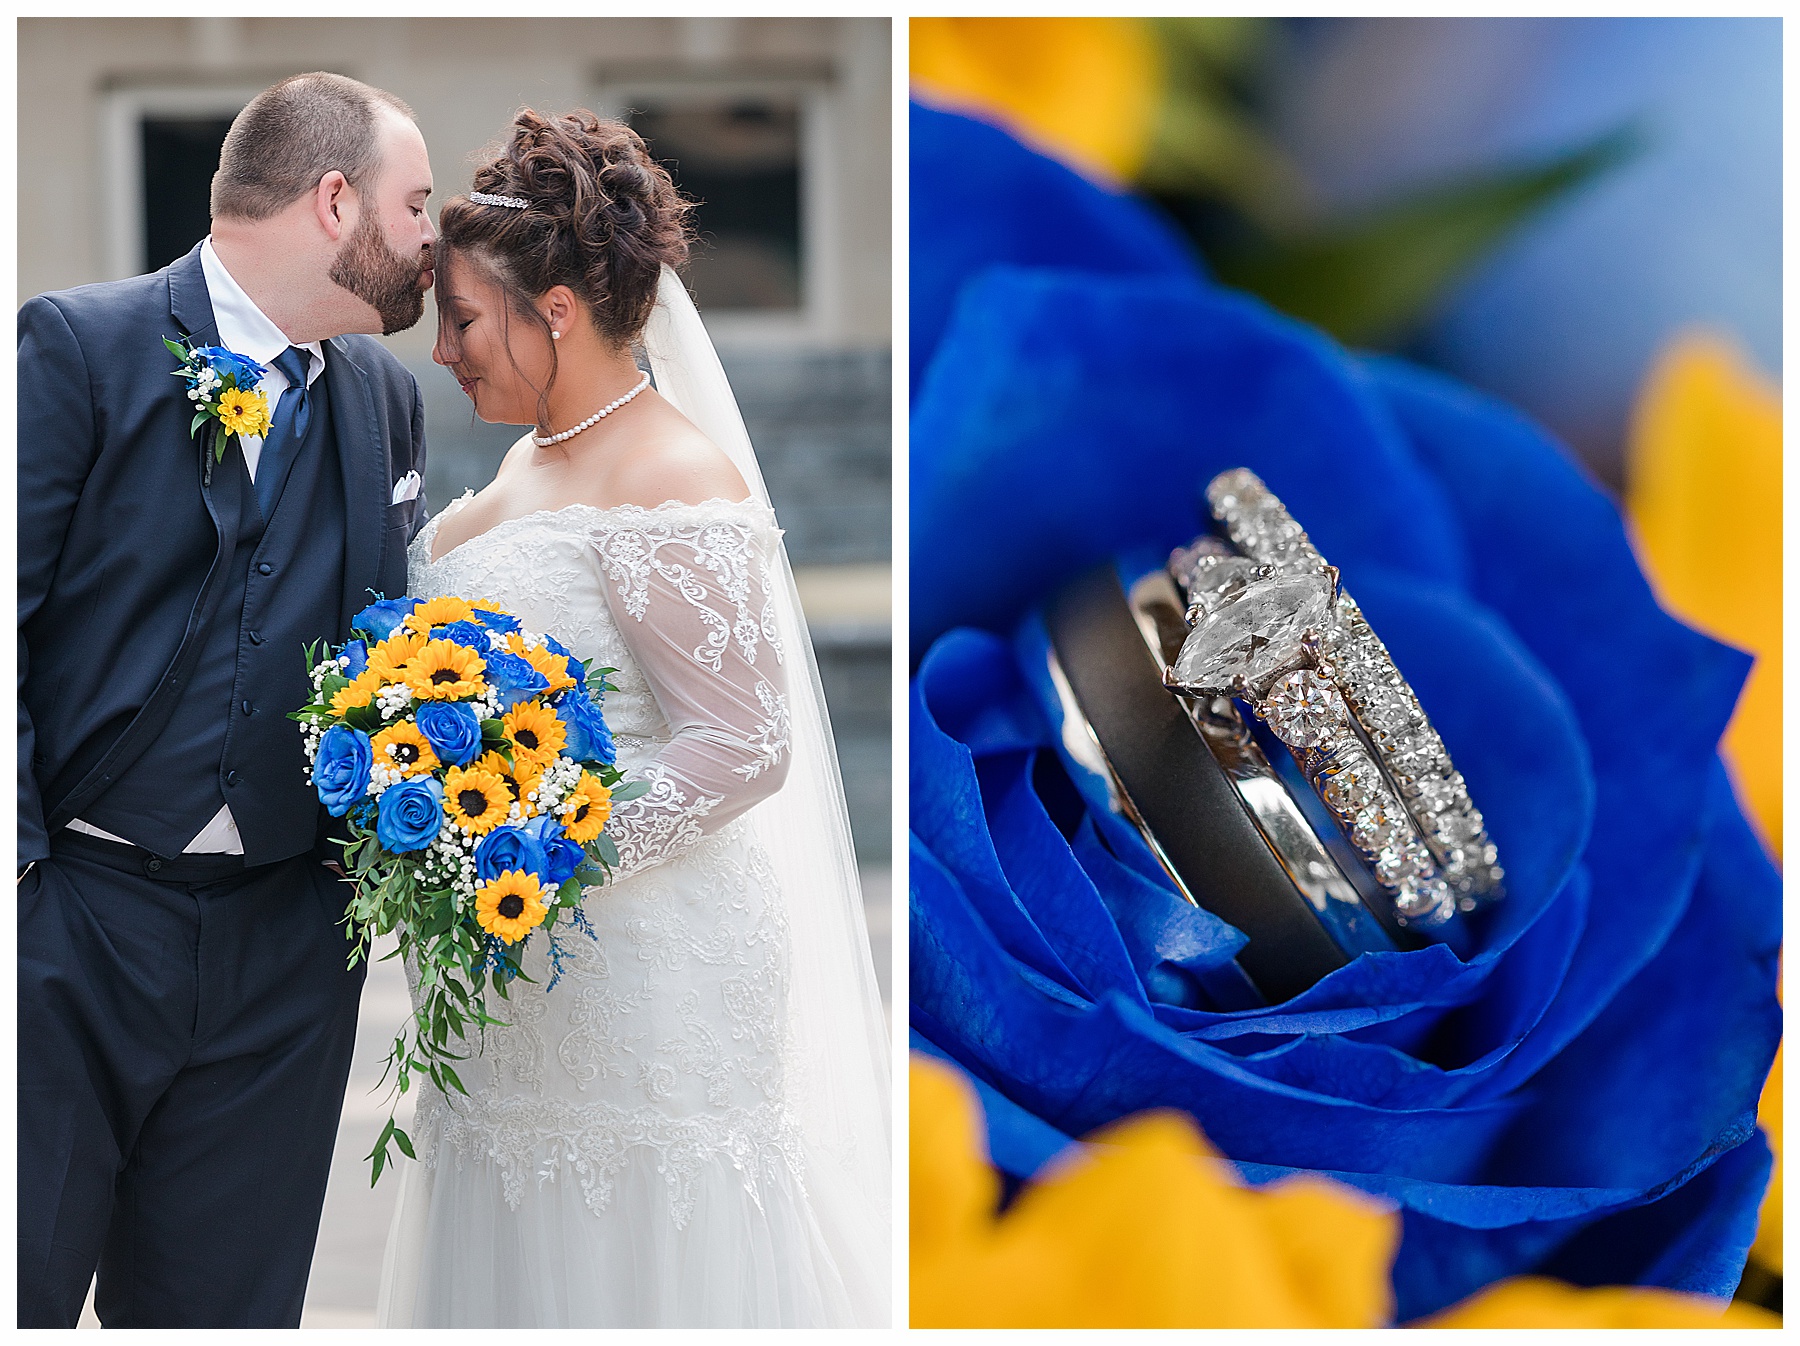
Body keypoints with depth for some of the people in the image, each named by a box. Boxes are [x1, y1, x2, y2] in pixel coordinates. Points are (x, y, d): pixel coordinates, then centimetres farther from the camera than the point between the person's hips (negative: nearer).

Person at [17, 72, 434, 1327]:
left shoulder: (387, 396, 11)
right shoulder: (78, 344, -6)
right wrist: (21, 862, -14)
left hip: (287, 943, 5)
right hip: (72, 921, -5)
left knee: (226, 1301, 11)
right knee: (23, 1281, 2)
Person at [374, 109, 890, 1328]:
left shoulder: (670, 484, -16)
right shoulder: (534, 461, 12)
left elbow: (741, 748, -19)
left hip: (637, 986, -9)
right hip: (522, 978, 9)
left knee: (629, 1265, -1)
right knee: (520, 1268, 12)